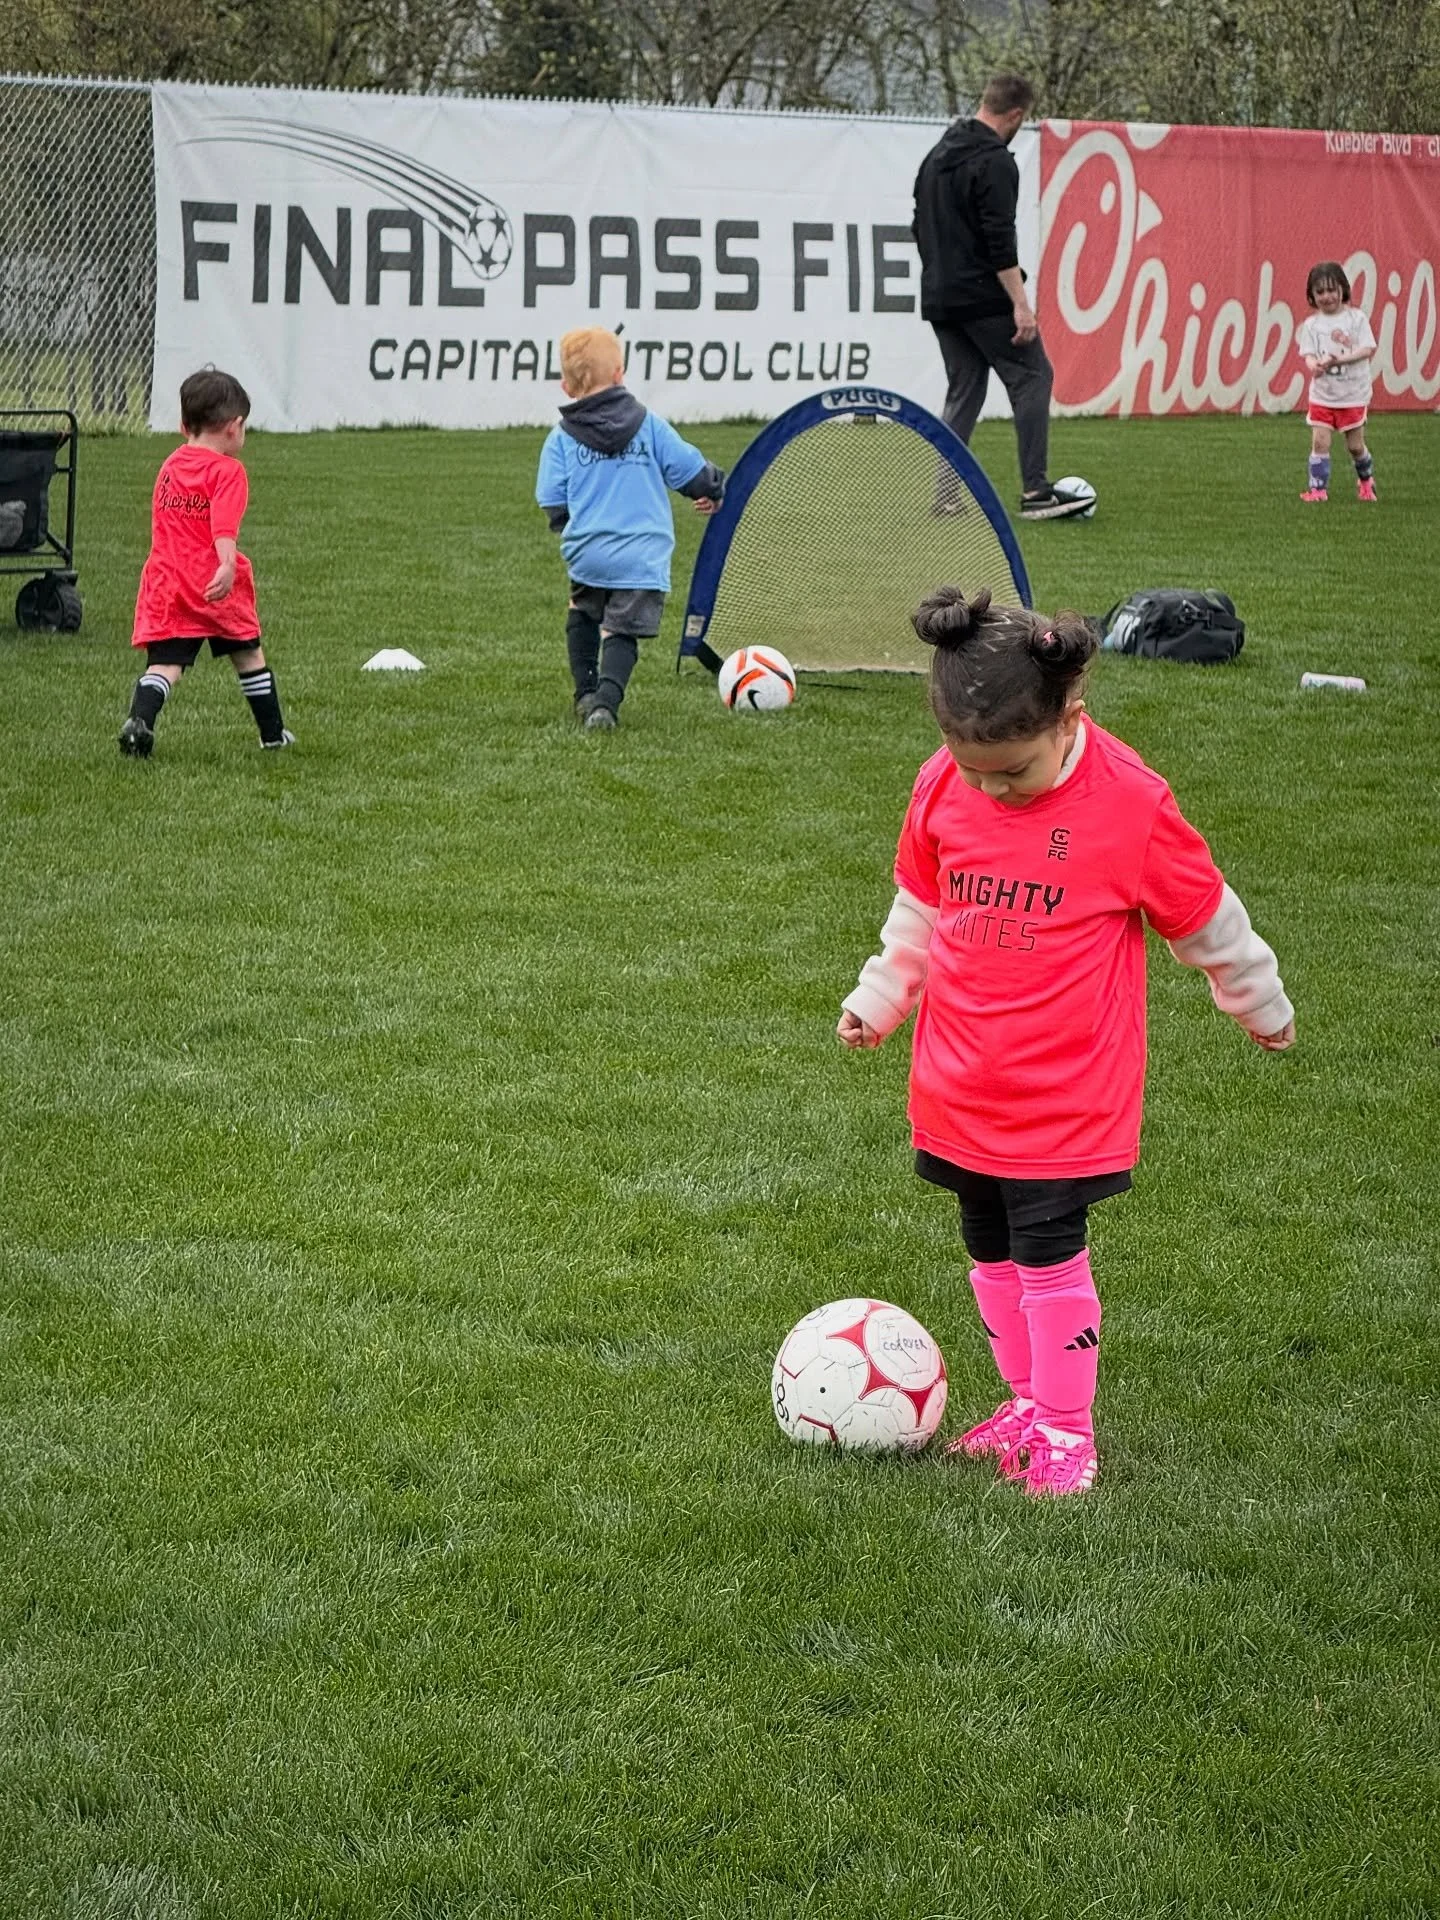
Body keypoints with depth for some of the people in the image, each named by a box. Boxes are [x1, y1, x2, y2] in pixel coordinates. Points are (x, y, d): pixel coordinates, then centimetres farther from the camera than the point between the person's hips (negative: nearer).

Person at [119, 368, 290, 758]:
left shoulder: (170, 466, 14)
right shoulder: (227, 471, -8)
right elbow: (223, 527, -23)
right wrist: (228, 565, -36)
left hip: (166, 584, 4)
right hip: (216, 589, -4)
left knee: (164, 664, -5)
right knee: (249, 654, 15)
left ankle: (139, 721, -30)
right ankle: (273, 733, 27)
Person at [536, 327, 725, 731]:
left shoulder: (561, 439, 1)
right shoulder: (649, 424, 2)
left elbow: (554, 505, 0)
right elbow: (689, 469, 6)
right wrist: (712, 492, 27)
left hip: (586, 556, 1)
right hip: (644, 558, -1)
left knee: (582, 616, 28)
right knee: (621, 632, 1)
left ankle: (586, 694, 25)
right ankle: (606, 699, -21)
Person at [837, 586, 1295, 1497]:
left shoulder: (1130, 804, -17)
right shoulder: (941, 788, -4)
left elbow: (1208, 919, -2)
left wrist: (1265, 1007, 9)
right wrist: (877, 997, 18)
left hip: (1066, 1091, -5)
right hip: (959, 1081, 5)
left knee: (1048, 1251, -5)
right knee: (991, 1249, 12)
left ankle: (1067, 1430, 9)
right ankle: (1029, 1401, 28)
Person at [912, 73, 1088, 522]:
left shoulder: (937, 155, 15)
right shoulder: (995, 162, -14)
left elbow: (922, 228, 21)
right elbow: (999, 241, -21)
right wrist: (1020, 304, -21)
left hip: (940, 300, 9)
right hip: (983, 299, -9)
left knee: (964, 391, 13)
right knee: (1032, 378, -2)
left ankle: (945, 497, 5)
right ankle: (1035, 491, -7)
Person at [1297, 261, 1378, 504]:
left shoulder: (1356, 318, -4)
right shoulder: (1311, 324, 2)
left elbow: (1367, 349, -11)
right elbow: (1308, 353, -6)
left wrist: (1339, 359, -25)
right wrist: (1314, 365, -31)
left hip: (1353, 394, -1)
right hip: (1322, 394, 1)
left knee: (1355, 445, 7)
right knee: (1320, 441, -9)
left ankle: (1366, 479, 33)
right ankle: (1317, 488, -2)